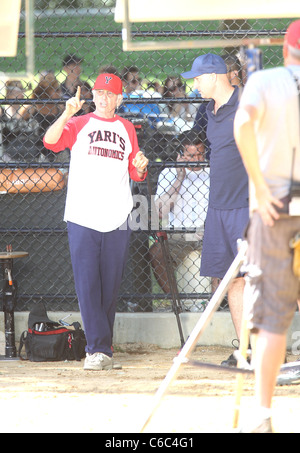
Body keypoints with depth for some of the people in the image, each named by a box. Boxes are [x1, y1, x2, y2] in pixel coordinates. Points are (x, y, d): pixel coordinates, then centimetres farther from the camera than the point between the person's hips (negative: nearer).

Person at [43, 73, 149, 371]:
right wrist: (67, 114, -27)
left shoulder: (127, 129, 16)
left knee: (110, 288, 4)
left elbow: (136, 175, 22)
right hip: (82, 220, -3)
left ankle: (102, 349, 13)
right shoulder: (78, 125, 7)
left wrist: (140, 167, -1)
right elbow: (50, 141, -13)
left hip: (117, 222, 3)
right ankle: (98, 349, -11)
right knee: (87, 285, -9)